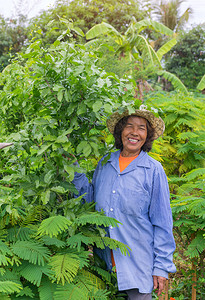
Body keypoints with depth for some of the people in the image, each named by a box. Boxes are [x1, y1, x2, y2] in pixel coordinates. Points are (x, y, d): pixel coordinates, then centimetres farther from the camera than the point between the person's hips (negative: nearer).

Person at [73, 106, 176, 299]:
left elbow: (162, 223, -4)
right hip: (105, 262, 4)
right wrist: (74, 171, 7)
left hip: (138, 262, -4)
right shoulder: (104, 164, 6)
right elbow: (92, 200, 15)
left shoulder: (153, 170, -6)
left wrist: (162, 266, -5)